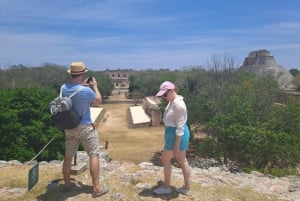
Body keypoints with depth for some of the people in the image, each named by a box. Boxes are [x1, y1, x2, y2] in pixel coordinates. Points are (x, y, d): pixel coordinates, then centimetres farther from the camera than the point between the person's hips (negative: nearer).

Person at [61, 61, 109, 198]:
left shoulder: (64, 88, -5)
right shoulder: (86, 91, -22)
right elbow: (99, 101, -3)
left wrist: (82, 85, 20)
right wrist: (95, 86, 8)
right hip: (85, 127, -6)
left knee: (68, 156, 16)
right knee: (94, 155, 3)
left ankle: (67, 184, 30)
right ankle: (97, 188, 6)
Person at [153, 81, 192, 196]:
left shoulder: (178, 104, -23)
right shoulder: (173, 101, 9)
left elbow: (180, 126, -23)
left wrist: (176, 144, -21)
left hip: (176, 135, -10)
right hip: (174, 133, 10)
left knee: (165, 159, 4)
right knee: (182, 160, 14)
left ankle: (166, 187, 20)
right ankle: (187, 188, 24)